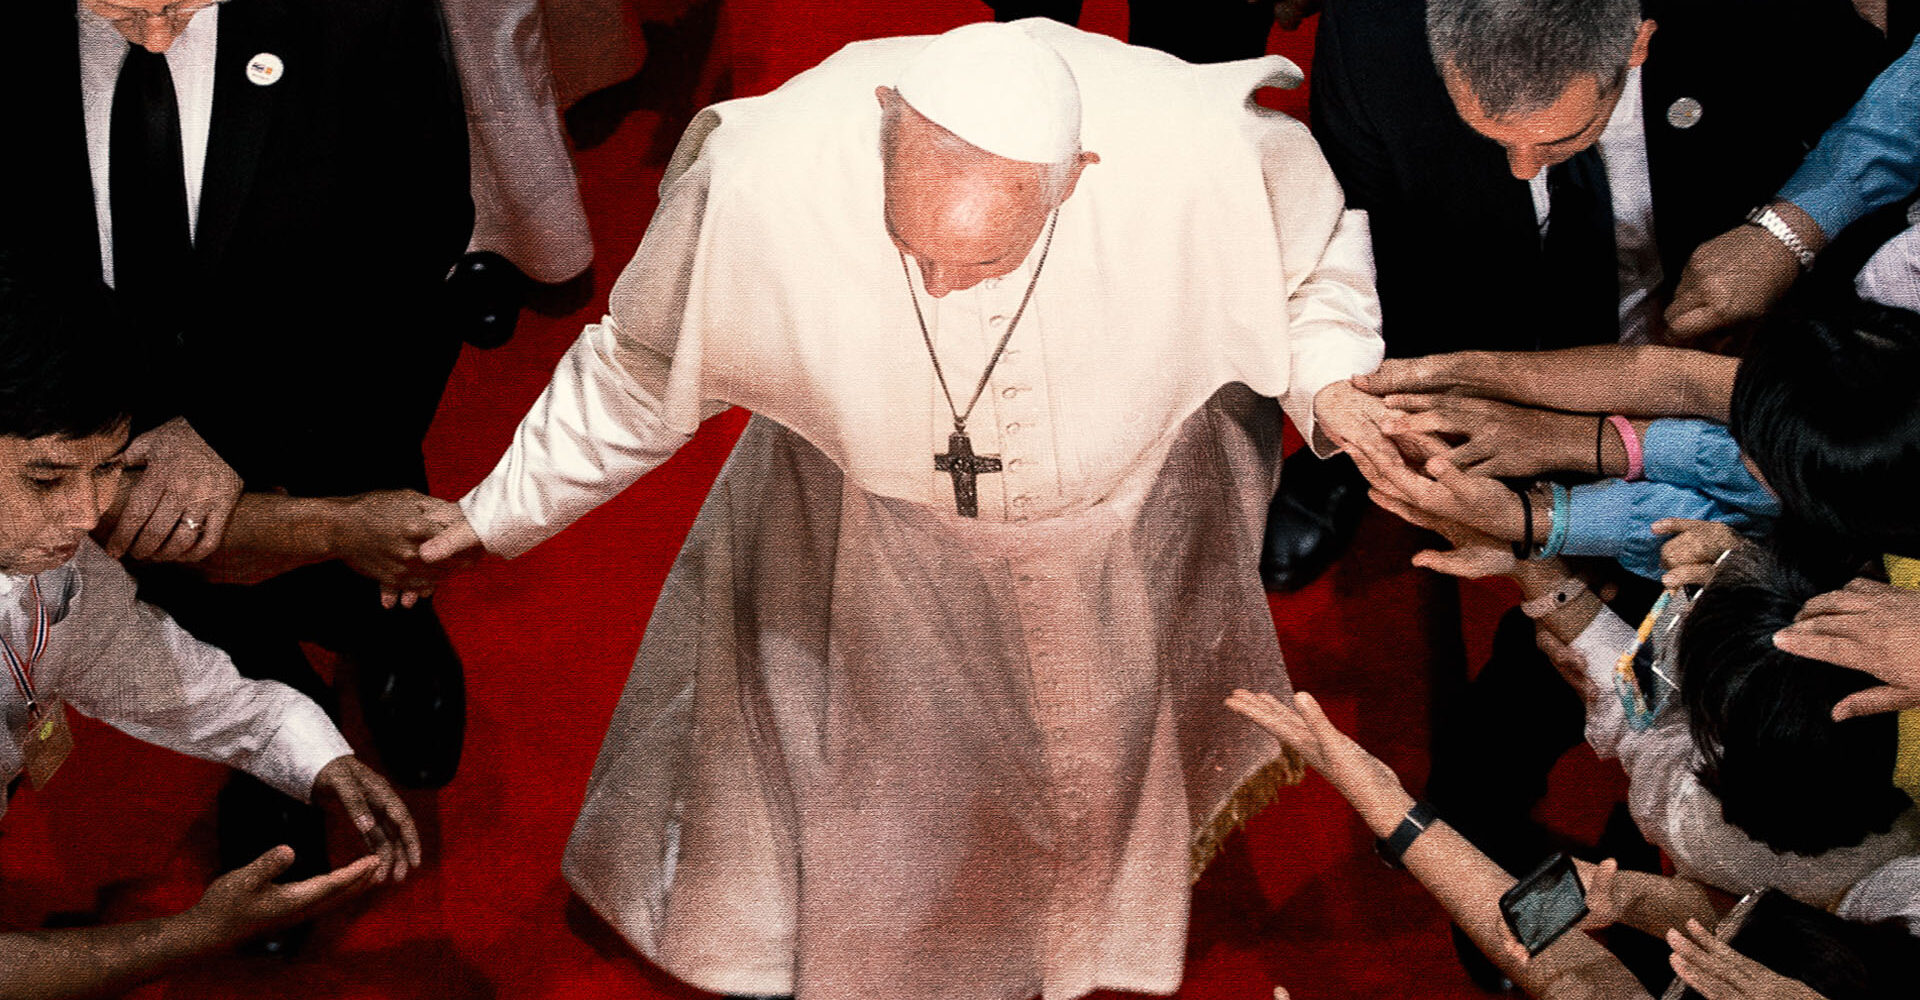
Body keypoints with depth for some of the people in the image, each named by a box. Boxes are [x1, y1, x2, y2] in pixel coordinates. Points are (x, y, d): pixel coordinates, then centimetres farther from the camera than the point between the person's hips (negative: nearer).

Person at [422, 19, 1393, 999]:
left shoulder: (1196, 150, -40)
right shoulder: (763, 179, -39)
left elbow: (1317, 249, -13)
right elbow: (638, 369, -17)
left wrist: (1330, 374, -30)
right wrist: (497, 515, -9)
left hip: (1122, 511, 1)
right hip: (872, 523, -1)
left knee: (1108, 737, 31)